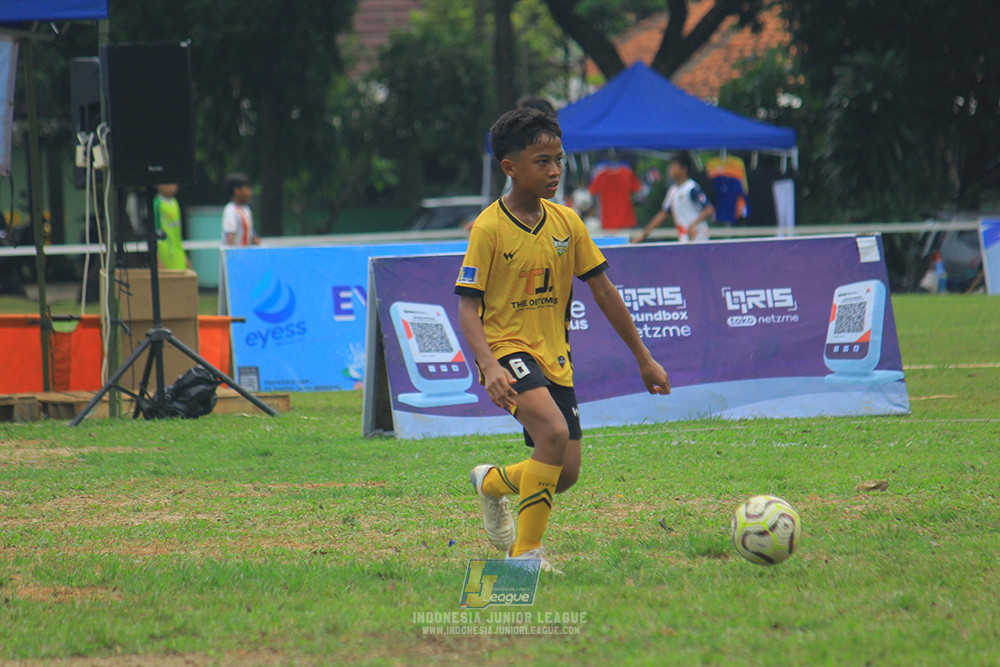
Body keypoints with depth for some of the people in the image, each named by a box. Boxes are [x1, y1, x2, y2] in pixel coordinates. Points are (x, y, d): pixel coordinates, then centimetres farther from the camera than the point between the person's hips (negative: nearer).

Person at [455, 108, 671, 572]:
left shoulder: (566, 222, 4)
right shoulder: (489, 228, -11)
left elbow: (602, 290, 11)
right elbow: (468, 306, -13)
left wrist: (643, 357, 12)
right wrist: (488, 366, -30)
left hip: (555, 358, 6)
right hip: (509, 348, -6)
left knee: (565, 474, 4)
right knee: (554, 433, -30)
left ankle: (492, 482, 36)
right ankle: (525, 553, -19)